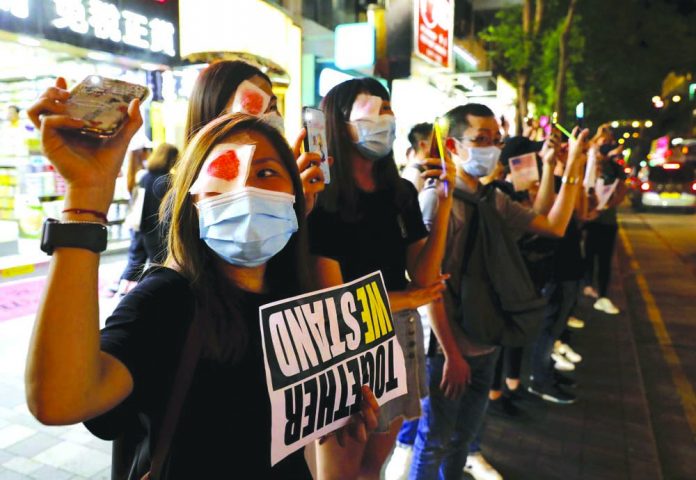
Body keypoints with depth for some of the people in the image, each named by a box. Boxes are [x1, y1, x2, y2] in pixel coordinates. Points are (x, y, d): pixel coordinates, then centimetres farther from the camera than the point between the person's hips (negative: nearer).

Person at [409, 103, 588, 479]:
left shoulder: (494, 200, 4)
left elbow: (554, 226, 5)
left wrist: (573, 168, -3)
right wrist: (451, 354, -18)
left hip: (484, 345, 7)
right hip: (449, 349, -7)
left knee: (463, 436, 24)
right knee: (434, 442, 12)